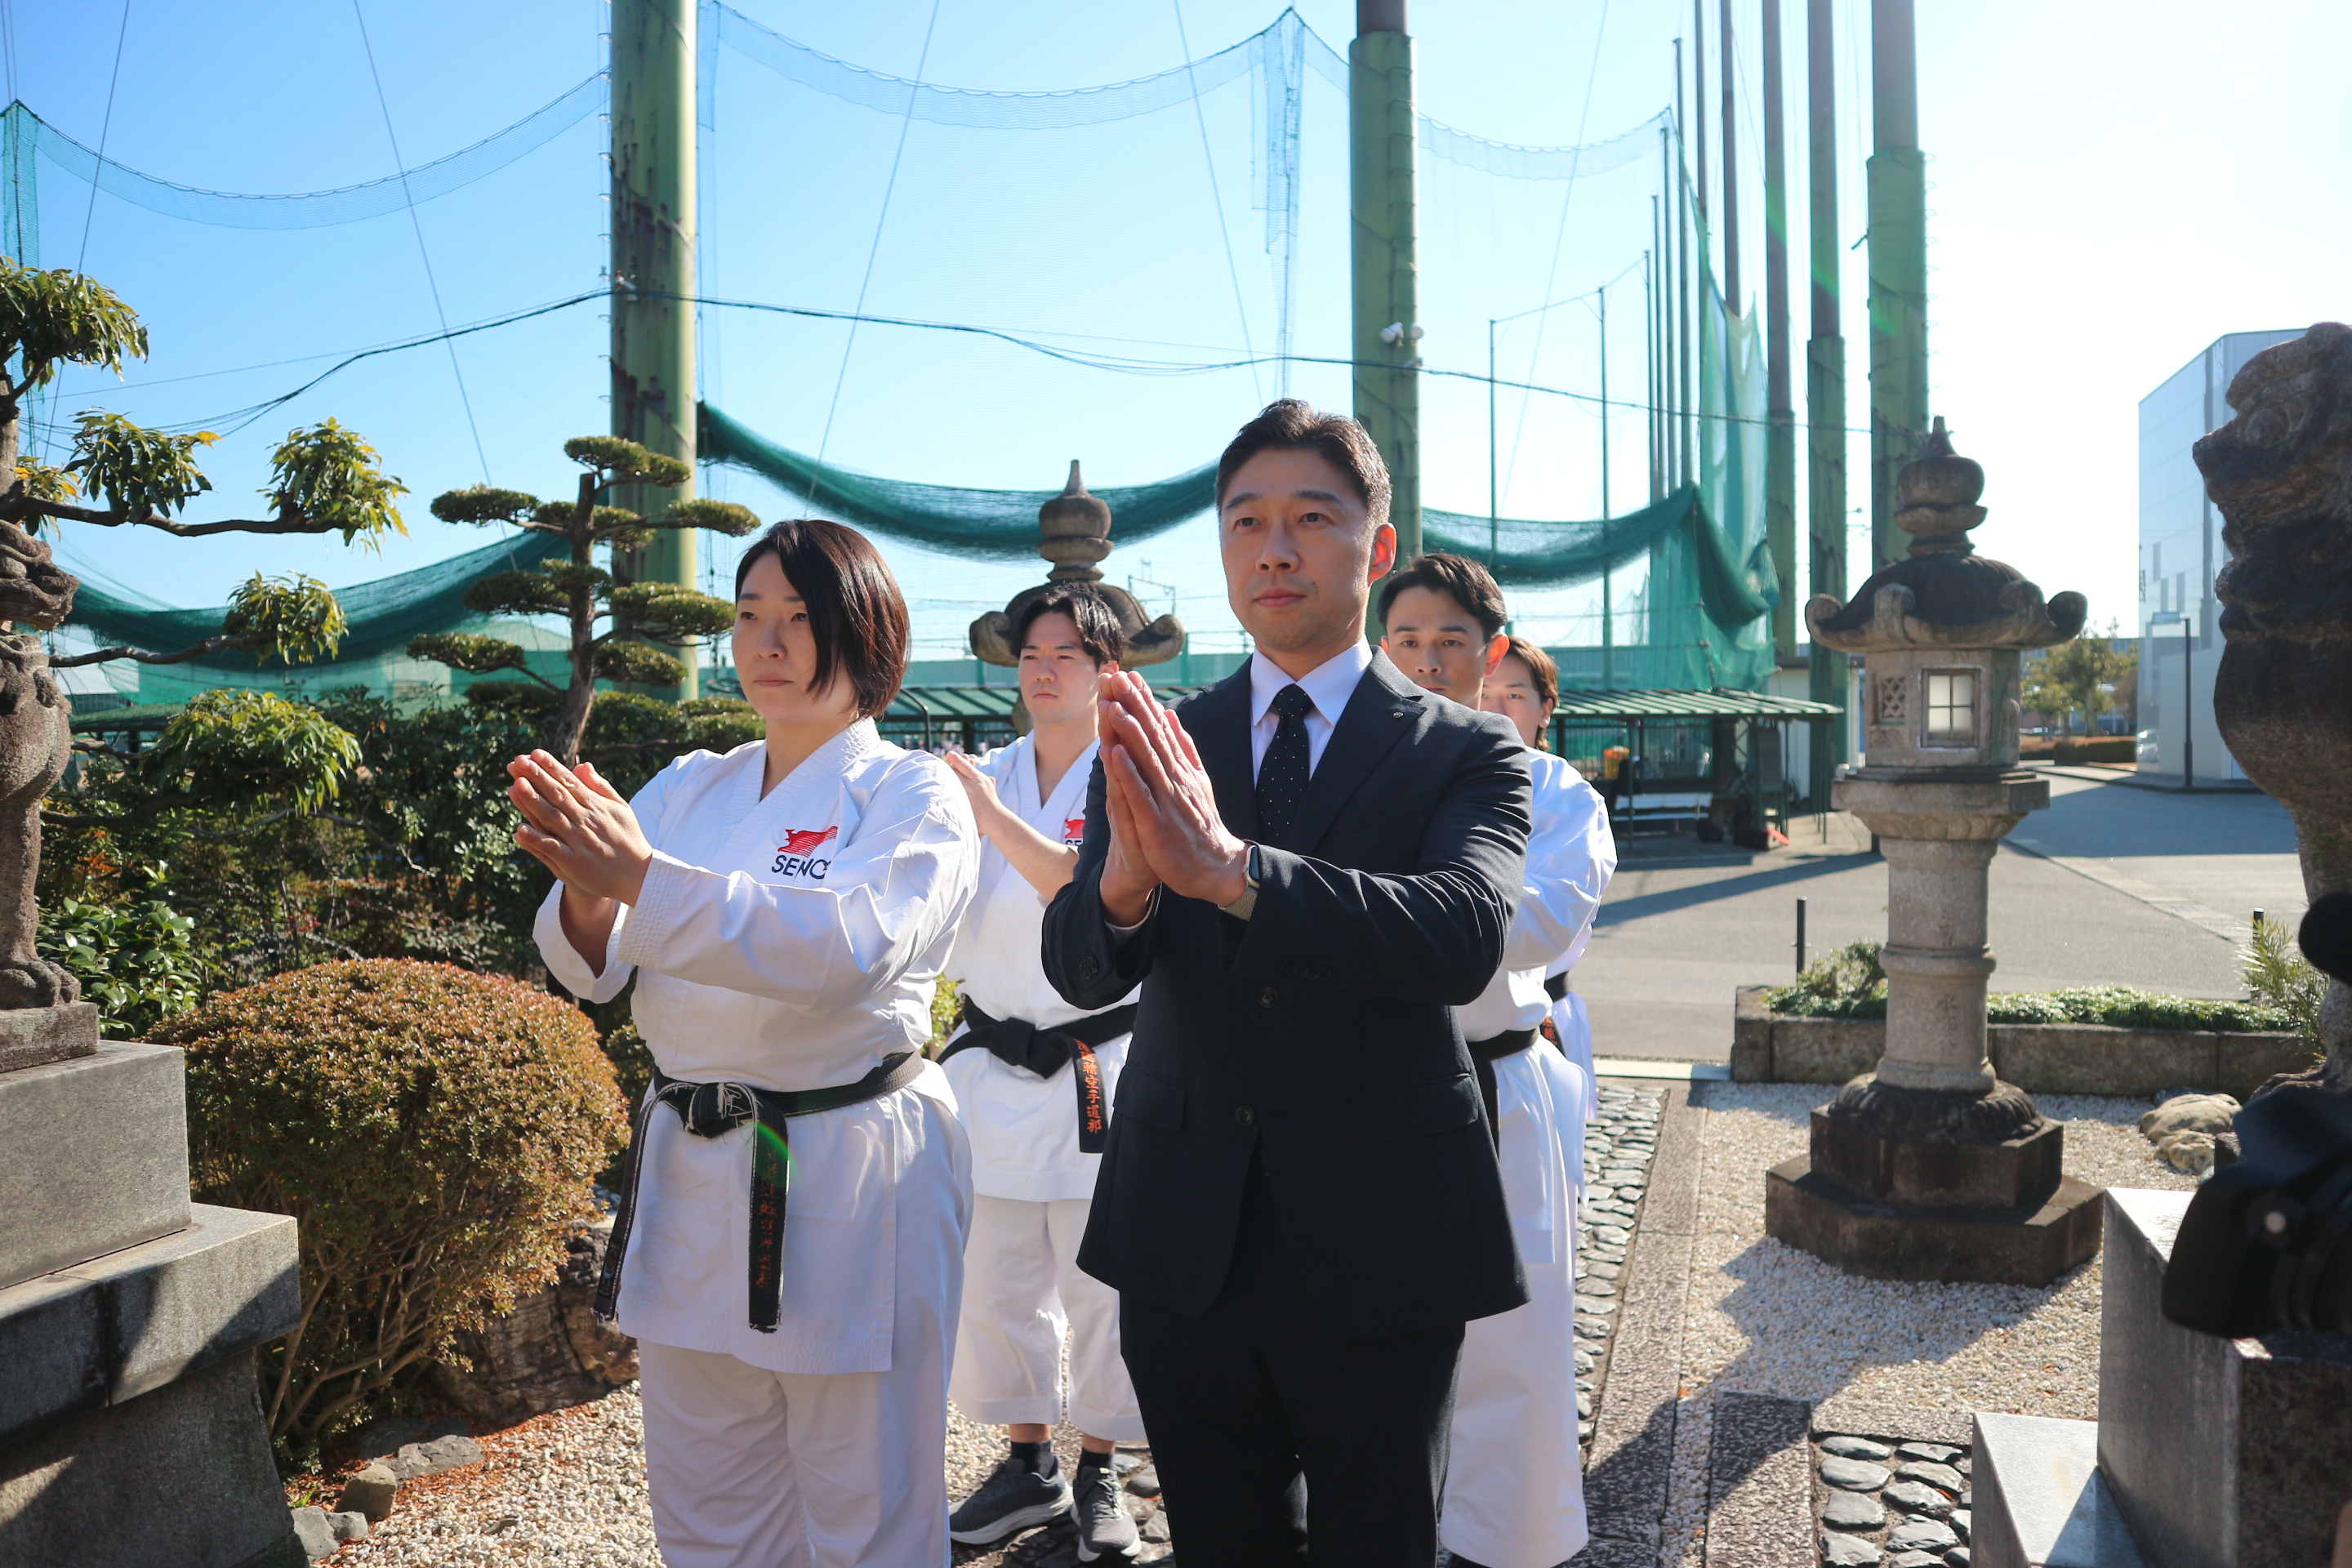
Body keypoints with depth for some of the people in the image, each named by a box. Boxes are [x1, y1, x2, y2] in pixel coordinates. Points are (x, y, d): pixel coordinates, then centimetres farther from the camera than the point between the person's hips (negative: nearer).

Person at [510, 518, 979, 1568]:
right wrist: (590, 889, -21)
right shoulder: (690, 790, 10)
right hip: (691, 1170, 5)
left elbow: (853, 946, -25)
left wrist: (643, 874, -30)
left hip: (851, 1184, -5)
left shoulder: (916, 797, -6)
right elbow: (594, 966, 1)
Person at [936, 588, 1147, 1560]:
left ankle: (1098, 1476, 26)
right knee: (999, 1279, 12)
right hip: (994, 1067, 4)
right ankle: (1030, 1468, 31)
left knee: (1102, 1283, 5)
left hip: (1100, 1069, -3)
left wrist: (994, 817, -27)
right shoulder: (983, 779, 6)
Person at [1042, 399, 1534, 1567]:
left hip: (1377, 1248, -2)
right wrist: (1125, 881, -33)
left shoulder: (1467, 752, -5)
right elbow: (1077, 970, -10)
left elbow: (1466, 938, -24)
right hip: (1183, 1245, 3)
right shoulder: (1154, 747, 2)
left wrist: (1231, 870, -37)